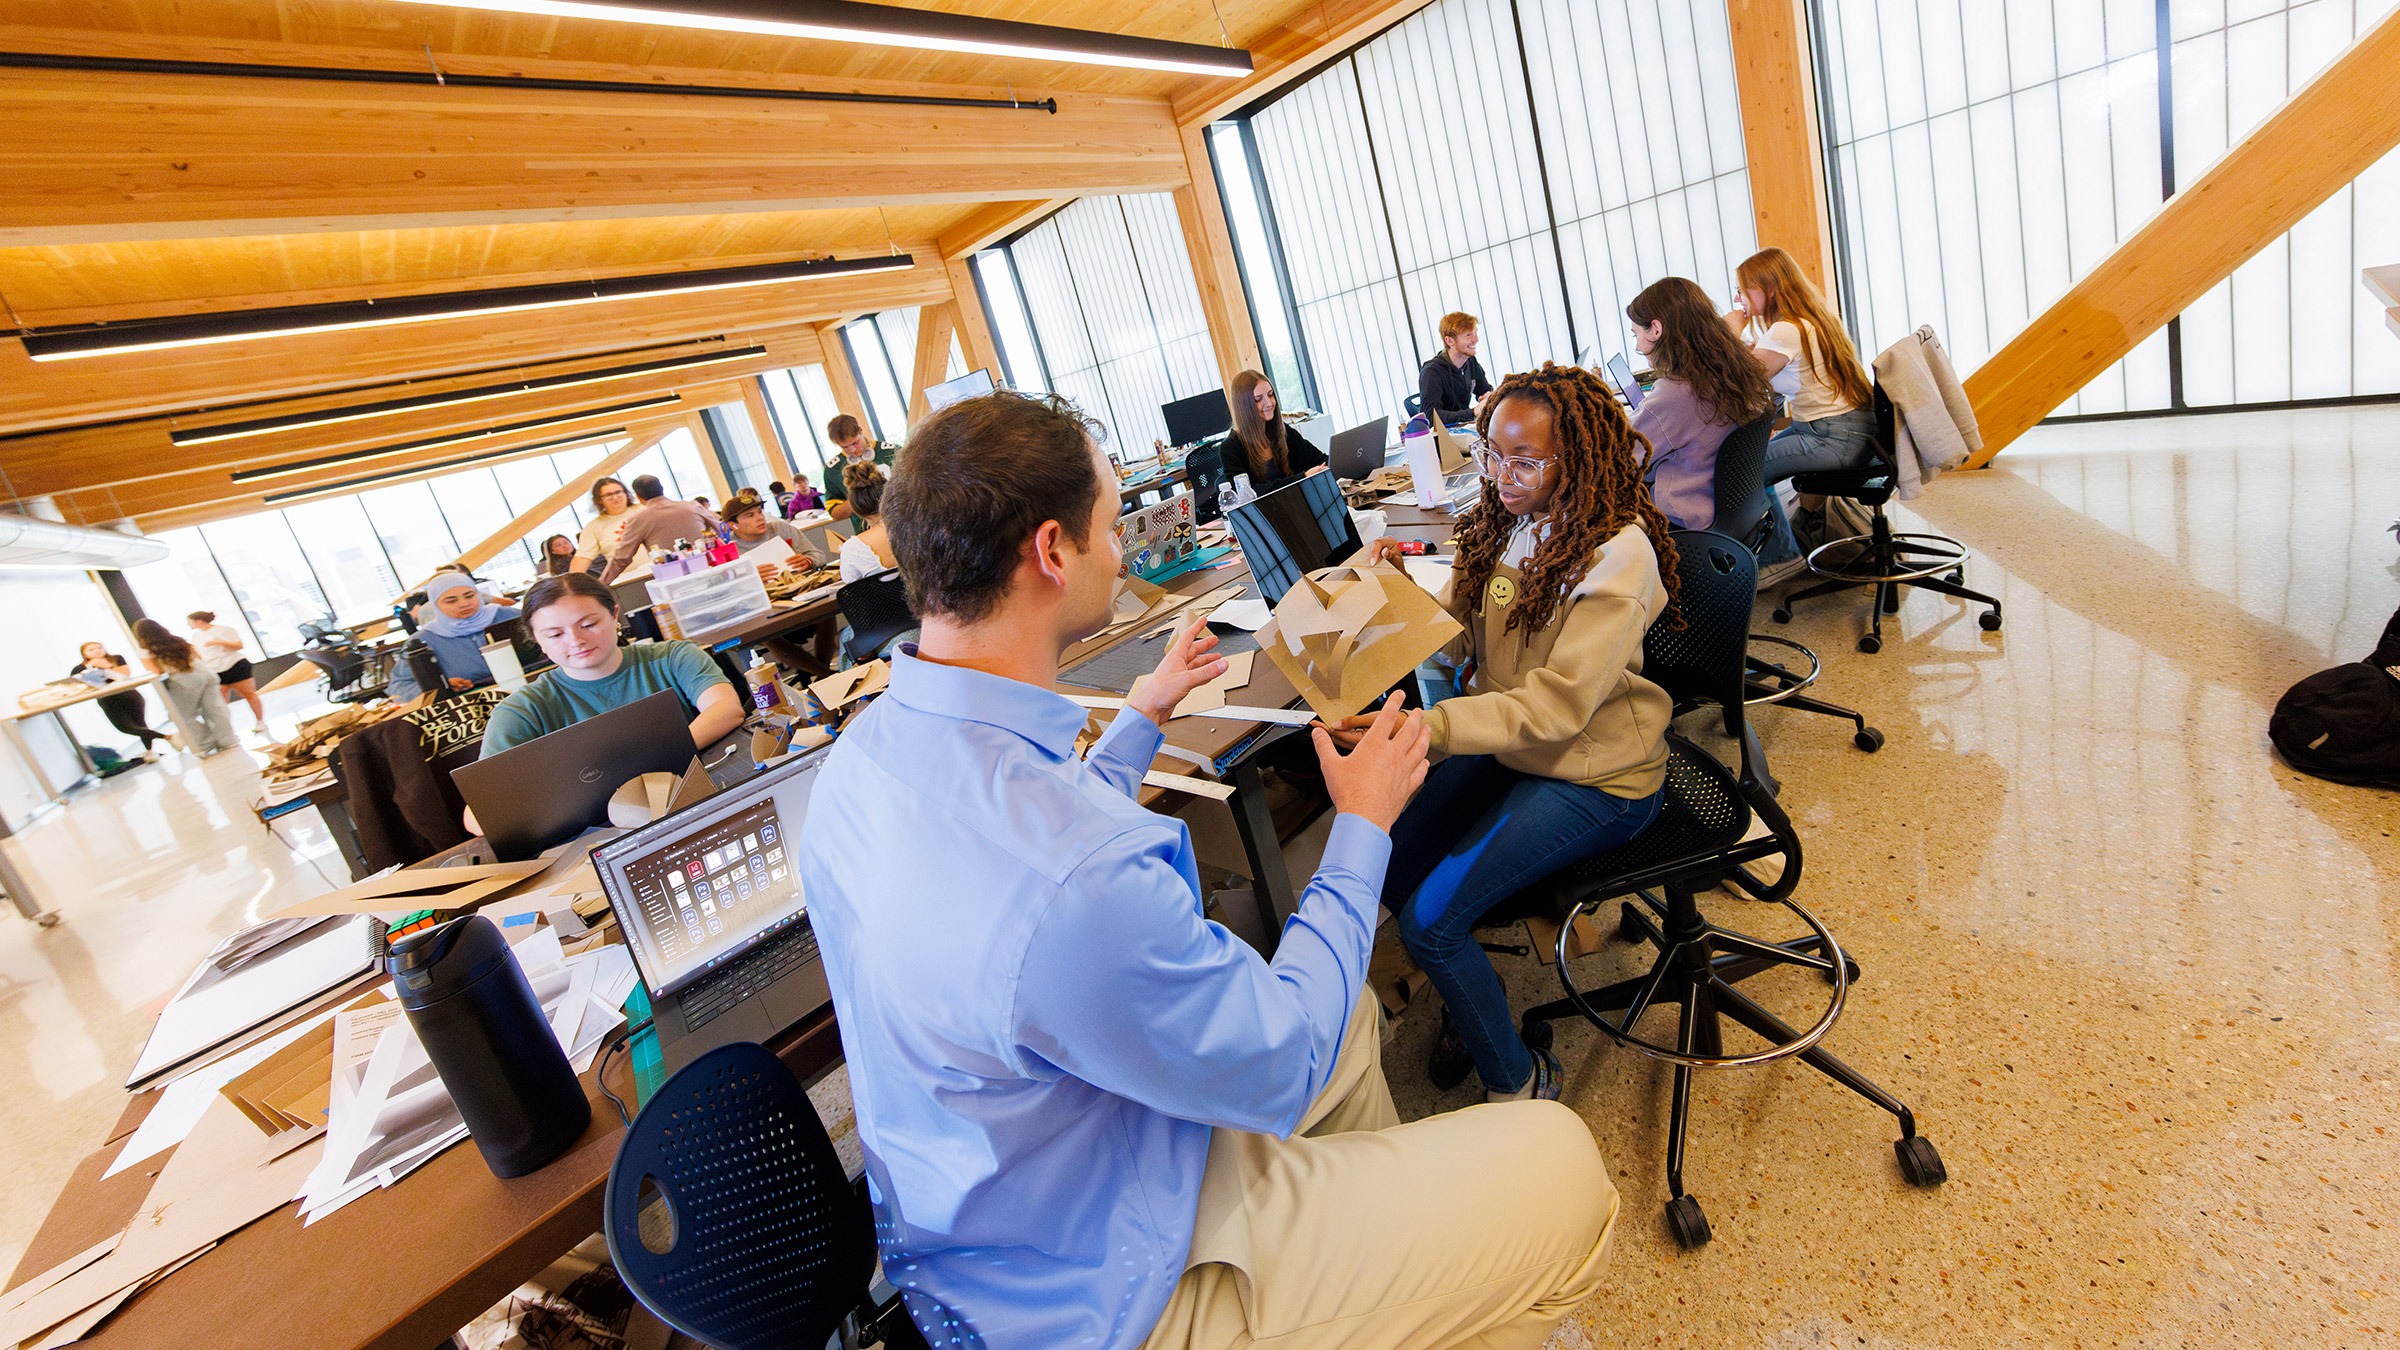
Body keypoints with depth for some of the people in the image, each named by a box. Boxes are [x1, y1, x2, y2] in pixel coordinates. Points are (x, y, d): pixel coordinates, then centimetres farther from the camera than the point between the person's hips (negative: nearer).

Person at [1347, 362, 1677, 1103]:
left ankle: (1518, 1083, 12)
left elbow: (1559, 706, -29)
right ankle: (1475, 999, 27)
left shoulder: (1617, 554, -22)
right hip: (1508, 744, 7)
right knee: (1388, 870, -1)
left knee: (1429, 920, -15)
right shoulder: (1506, 524, 1)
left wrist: (1425, 727, -40)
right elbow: (1456, 635, 6)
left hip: (1594, 776, -7)